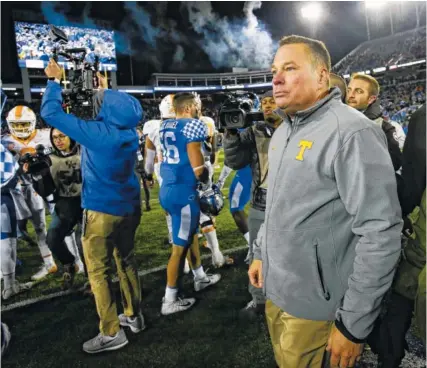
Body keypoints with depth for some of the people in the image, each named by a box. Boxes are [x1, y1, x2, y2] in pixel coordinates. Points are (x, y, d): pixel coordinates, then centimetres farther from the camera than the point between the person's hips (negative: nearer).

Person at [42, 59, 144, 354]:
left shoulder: (94, 133, -19)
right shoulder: (130, 131, -2)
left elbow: (51, 112, -10)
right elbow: (122, 110, 23)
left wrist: (55, 80, 3)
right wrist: (106, 90, 30)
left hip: (101, 211, -7)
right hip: (129, 207, 7)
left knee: (99, 273, 6)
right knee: (126, 262, 20)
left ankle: (112, 333, 14)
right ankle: (134, 316, 33)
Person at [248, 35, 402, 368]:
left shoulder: (352, 132, -21)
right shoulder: (283, 131, 8)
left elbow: (381, 232, -24)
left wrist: (354, 324, -21)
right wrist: (260, 252, 18)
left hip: (315, 308, -8)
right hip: (275, 291, 8)